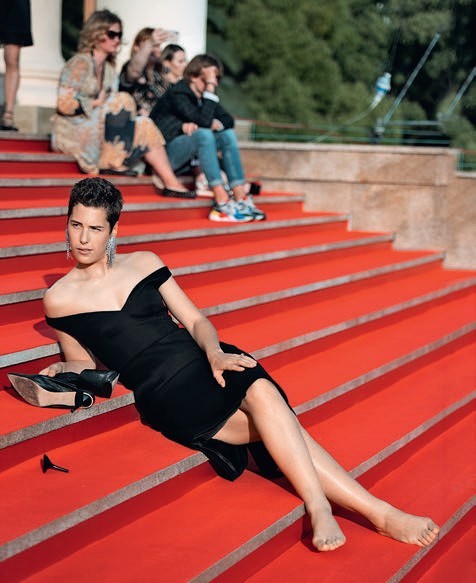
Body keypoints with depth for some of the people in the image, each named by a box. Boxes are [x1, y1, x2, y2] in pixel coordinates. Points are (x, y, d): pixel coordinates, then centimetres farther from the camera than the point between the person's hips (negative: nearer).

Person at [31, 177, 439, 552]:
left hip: (205, 361, 3)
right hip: (164, 393, -3)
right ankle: (379, 512, -34)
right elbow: (86, 364, 17)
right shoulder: (59, 298, 7)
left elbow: (195, 320, 11)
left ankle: (319, 508, -38)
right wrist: (61, 371, -6)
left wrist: (215, 353, -9)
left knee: (262, 393, -34)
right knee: (276, 423, -28)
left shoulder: (143, 263, 13)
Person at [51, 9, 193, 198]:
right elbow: (65, 104, -20)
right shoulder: (81, 63, -12)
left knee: (144, 126, -6)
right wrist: (96, 104, -14)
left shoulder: (109, 69, 15)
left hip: (97, 131, 9)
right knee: (122, 100, -21)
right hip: (72, 132, -9)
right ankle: (111, 163, -20)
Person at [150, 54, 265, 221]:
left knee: (228, 135, -8)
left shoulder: (203, 96, 10)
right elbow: (203, 120, -27)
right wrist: (210, 89, -24)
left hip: (190, 155, 8)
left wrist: (216, 124, -16)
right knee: (203, 134, -32)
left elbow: (229, 120, 6)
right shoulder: (177, 93, -15)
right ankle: (222, 203, -37)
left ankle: (241, 199, -15)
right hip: (165, 152, -8)